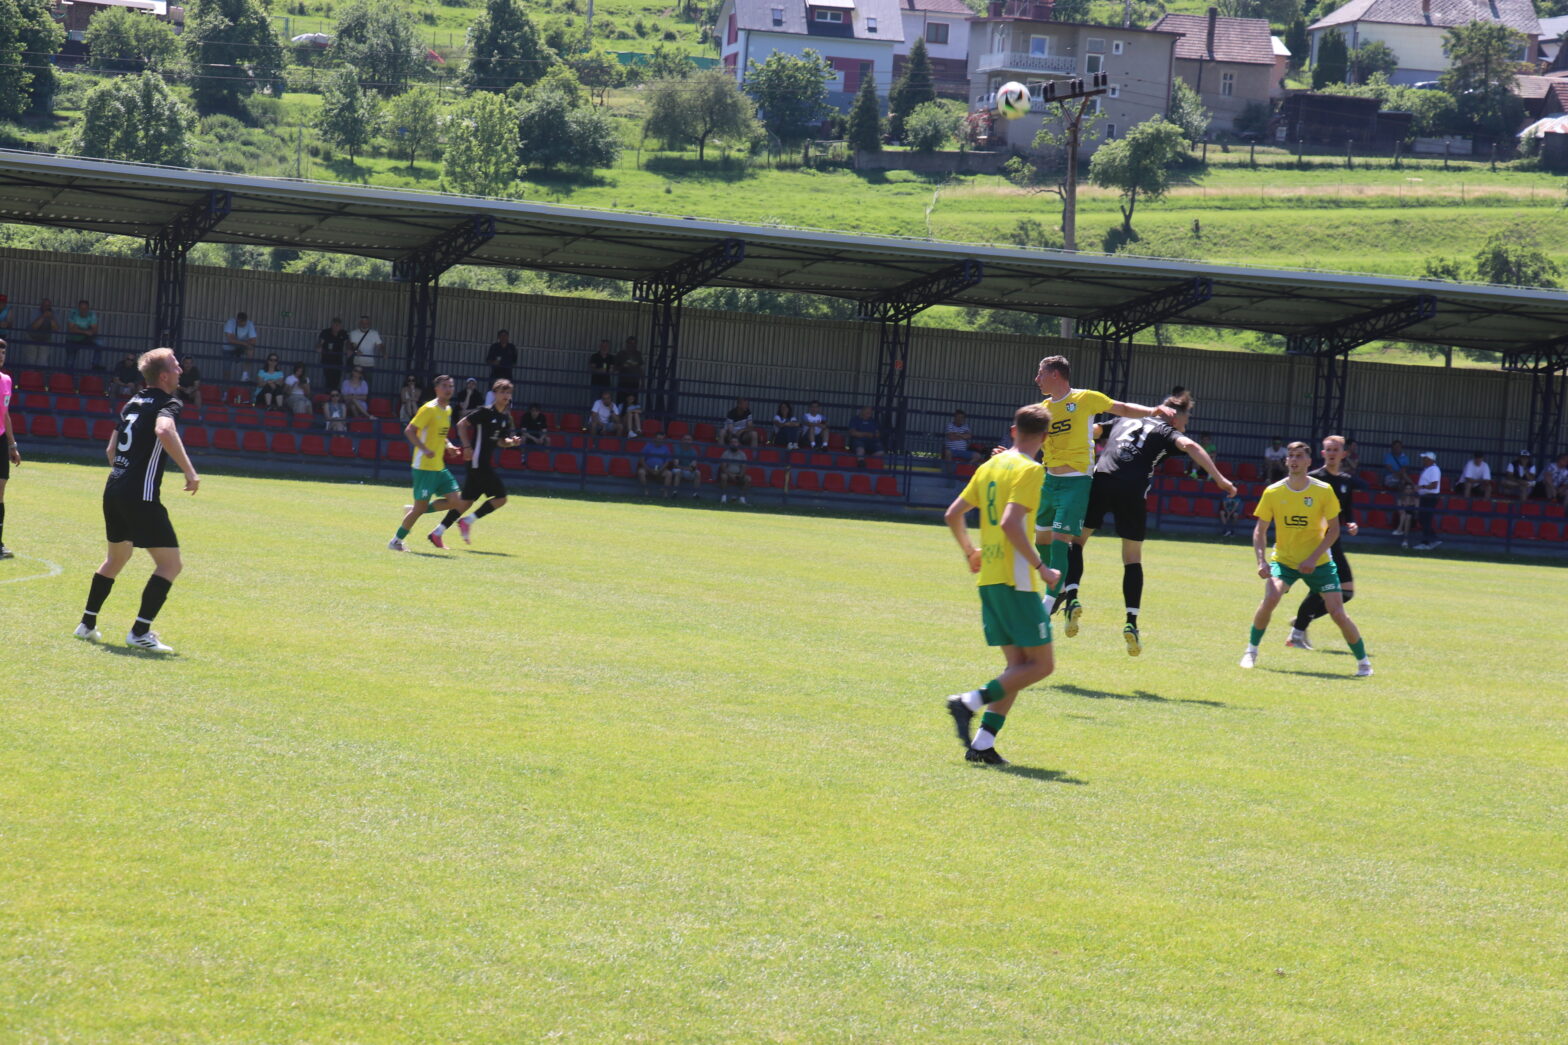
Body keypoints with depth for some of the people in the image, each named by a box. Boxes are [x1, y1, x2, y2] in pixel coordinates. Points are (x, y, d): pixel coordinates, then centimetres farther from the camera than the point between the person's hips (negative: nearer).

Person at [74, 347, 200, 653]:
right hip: (142, 496, -9)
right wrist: (189, 471, -28)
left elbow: (110, 449, 24)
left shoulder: (133, 403, 18)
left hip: (114, 491, 9)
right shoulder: (167, 403, -8)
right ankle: (140, 632, -9)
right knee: (170, 563, -3)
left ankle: (87, 624, 31)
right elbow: (164, 431, -31)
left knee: (116, 559, 27)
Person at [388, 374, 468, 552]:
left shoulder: (448, 410, 13)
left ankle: (413, 511, 15)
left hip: (439, 467, 8)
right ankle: (396, 540, 10)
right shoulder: (429, 409, -13)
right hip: (424, 467, -8)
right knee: (421, 507, -6)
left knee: (456, 501, 1)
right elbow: (409, 431, -18)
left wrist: (447, 445, 8)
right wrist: (424, 449, -27)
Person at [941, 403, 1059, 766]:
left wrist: (970, 552, 31)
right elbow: (1010, 523, -21)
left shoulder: (989, 467, 14)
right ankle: (971, 702, -16)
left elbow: (953, 514, 16)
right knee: (1041, 664, -3)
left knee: (1018, 664, 10)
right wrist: (1040, 566, -15)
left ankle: (983, 742, -2)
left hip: (988, 578, 8)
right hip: (1016, 579, -8)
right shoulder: (1029, 470, -10)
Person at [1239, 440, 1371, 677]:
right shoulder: (1273, 493, -7)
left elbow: (1334, 529, -5)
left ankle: (1363, 661, 9)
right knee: (1270, 597, -25)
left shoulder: (1324, 491, -10)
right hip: (1283, 559, 0)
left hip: (1318, 563, 0)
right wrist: (1262, 561, -14)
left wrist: (1313, 558, -17)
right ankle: (1251, 651, -5)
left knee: (1337, 612, -9)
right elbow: (1260, 530, 0)